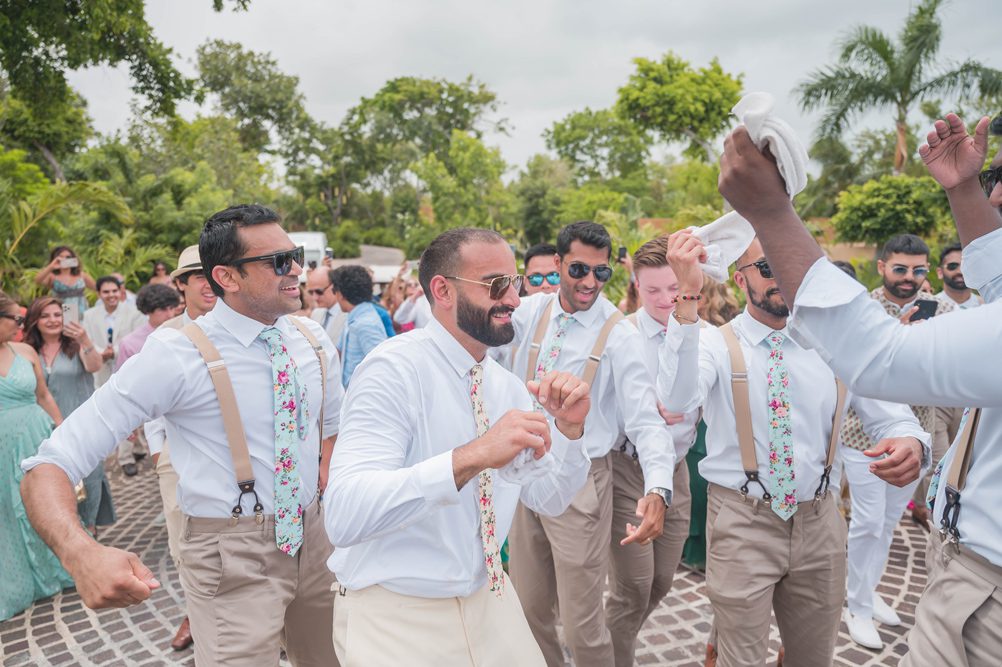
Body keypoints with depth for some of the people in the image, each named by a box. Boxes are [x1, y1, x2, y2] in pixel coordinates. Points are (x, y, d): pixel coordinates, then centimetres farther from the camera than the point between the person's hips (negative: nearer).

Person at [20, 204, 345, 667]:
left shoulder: (313, 340, 1)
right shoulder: (177, 354, -17)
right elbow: (50, 465, -19)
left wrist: (325, 485, 4)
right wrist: (81, 553, -37)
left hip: (313, 538, 6)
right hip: (233, 559, -6)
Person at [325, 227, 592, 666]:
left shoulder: (509, 386, 2)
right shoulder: (395, 369, -20)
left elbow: (548, 500, 6)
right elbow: (343, 516, -31)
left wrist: (569, 430, -11)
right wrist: (471, 456, -40)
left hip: (489, 600, 7)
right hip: (396, 617, -6)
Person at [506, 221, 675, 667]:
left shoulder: (620, 335, -12)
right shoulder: (530, 311, 0)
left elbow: (646, 419, -17)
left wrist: (658, 490, -31)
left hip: (579, 481, -4)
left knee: (582, 621, 4)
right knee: (528, 608, 18)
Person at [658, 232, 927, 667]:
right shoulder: (715, 343, -9)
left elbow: (890, 416, 4)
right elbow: (676, 400, -30)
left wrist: (910, 441, -22)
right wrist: (687, 298, -40)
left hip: (820, 522, 4)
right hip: (742, 522, -4)